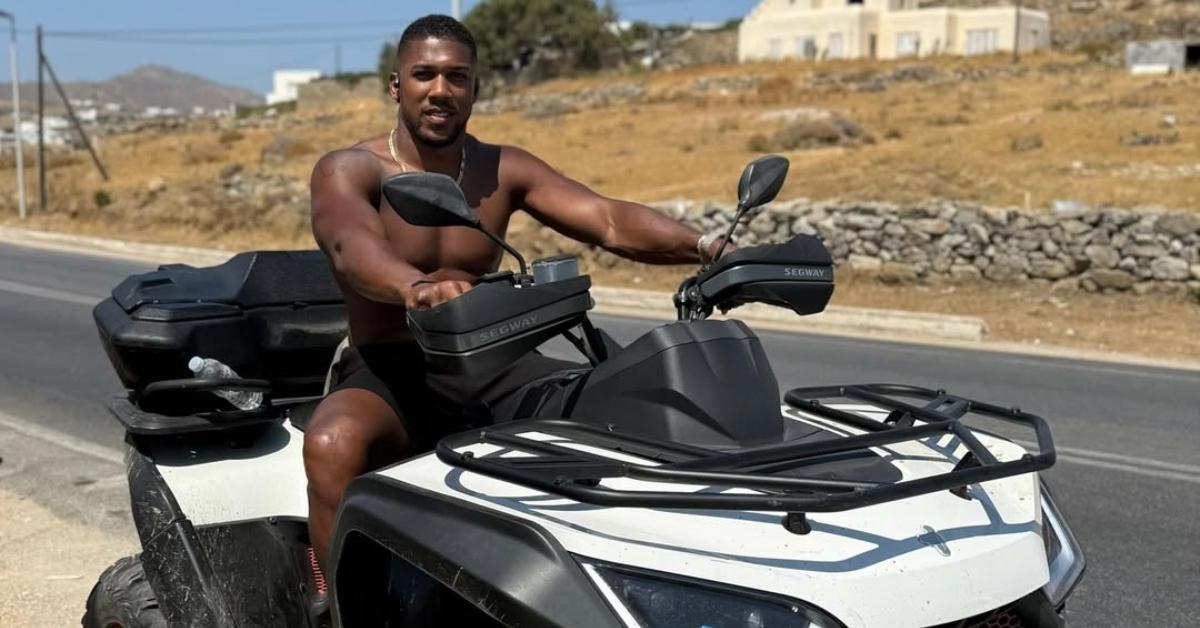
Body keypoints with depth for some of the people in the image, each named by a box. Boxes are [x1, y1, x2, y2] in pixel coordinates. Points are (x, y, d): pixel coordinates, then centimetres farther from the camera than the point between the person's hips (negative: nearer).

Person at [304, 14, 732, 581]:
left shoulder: (505, 170, 7)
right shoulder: (348, 170, -6)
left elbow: (610, 220, -8)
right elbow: (351, 246, -30)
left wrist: (704, 246, -27)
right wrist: (415, 287, -53)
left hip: (492, 369, 4)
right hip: (387, 373, -4)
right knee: (332, 444, -37)